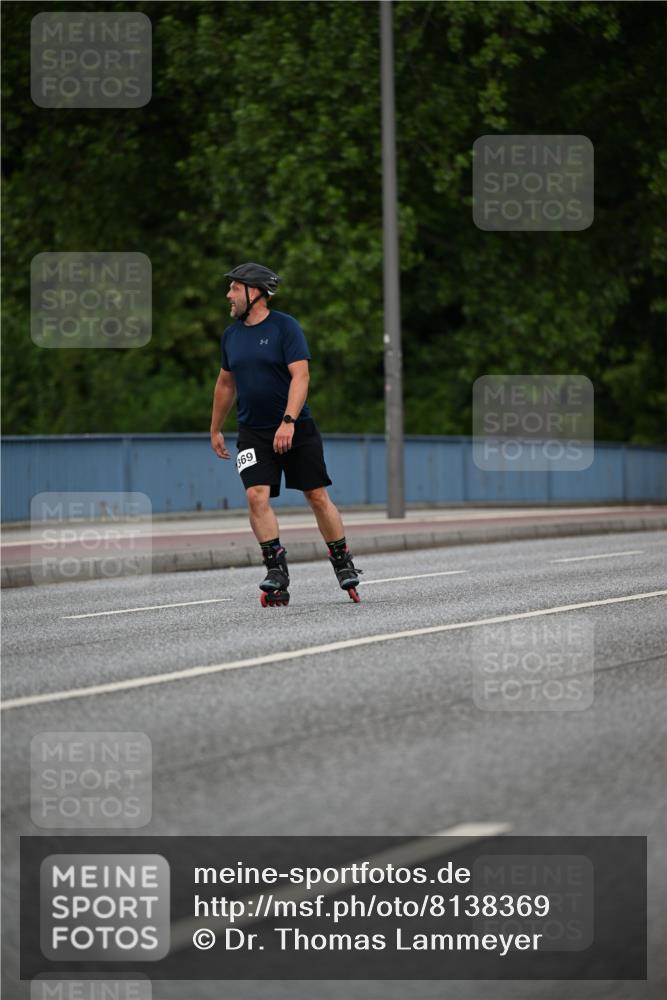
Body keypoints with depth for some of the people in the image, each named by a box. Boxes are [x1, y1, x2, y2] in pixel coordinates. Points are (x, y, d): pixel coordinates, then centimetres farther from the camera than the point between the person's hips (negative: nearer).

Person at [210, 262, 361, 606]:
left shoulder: (285, 326, -9)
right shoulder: (231, 335, 8)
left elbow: (300, 375, -16)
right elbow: (225, 383, 21)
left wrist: (288, 421, -26)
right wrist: (216, 429, 24)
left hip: (296, 429, -4)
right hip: (253, 433, 4)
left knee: (318, 497, 1)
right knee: (256, 496, -15)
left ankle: (343, 564, 16)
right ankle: (276, 571, -12)